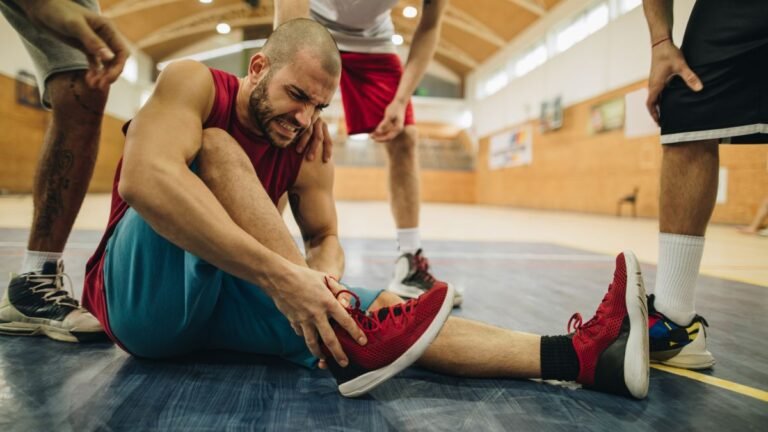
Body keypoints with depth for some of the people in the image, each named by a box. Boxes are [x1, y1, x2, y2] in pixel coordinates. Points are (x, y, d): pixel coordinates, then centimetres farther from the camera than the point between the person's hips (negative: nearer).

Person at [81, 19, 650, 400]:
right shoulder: (194, 84, -14)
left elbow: (325, 240, 2)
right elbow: (143, 179, -33)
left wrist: (323, 280, -25)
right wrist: (278, 272, -42)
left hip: (225, 298, 4)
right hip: (142, 294, -4)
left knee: (376, 314, -17)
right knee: (213, 148, -30)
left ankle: (578, 356, -23)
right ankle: (347, 344, -35)